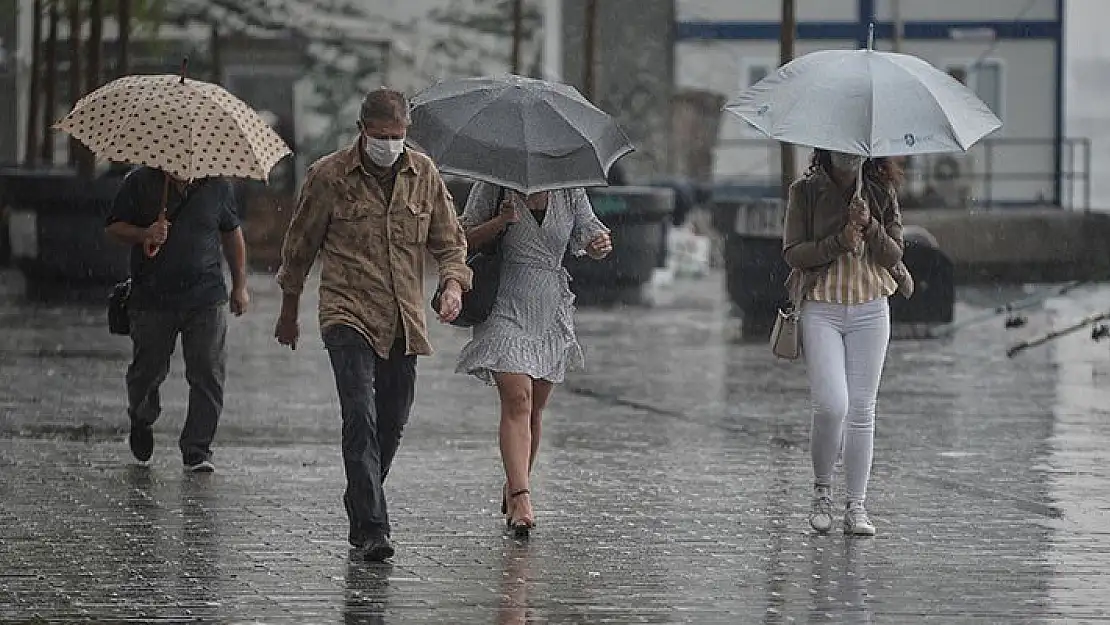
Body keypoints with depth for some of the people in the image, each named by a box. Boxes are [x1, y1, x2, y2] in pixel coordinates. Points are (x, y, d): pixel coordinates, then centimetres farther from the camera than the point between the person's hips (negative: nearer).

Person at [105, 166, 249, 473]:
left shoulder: (216, 186, 6)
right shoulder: (140, 183, -1)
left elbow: (232, 234, 18)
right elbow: (114, 228, 3)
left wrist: (240, 285, 16)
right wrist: (144, 235, -17)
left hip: (206, 300, 1)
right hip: (152, 299, -1)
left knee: (209, 375, -6)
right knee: (149, 369, 7)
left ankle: (197, 450, 3)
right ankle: (141, 420, 39)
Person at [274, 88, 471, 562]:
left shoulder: (424, 174, 7)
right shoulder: (328, 176, -3)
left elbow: (449, 240, 12)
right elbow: (300, 245, 8)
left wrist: (453, 283, -9)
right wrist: (289, 312, 16)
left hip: (404, 322, 4)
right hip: (348, 314, -4)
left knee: (391, 424, 10)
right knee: (361, 417, -18)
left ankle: (359, 513, 30)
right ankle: (373, 527, -21)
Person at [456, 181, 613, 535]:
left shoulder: (571, 193, 5)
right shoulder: (493, 188, -3)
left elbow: (590, 235, 6)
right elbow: (464, 238, 0)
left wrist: (602, 244, -19)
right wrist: (500, 222, -18)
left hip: (551, 310, 4)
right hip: (506, 305, -4)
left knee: (535, 407, 10)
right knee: (517, 399, -17)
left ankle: (513, 487, 28)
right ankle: (520, 497, -25)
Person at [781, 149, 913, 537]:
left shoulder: (882, 194, 5)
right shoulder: (805, 192, -1)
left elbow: (894, 255, 1)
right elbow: (793, 253, -6)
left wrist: (870, 226, -17)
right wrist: (839, 242, -18)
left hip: (869, 311, 2)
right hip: (821, 309, -2)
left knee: (862, 410, 1)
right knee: (831, 405, -14)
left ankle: (856, 507, 7)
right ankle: (821, 490, 9)